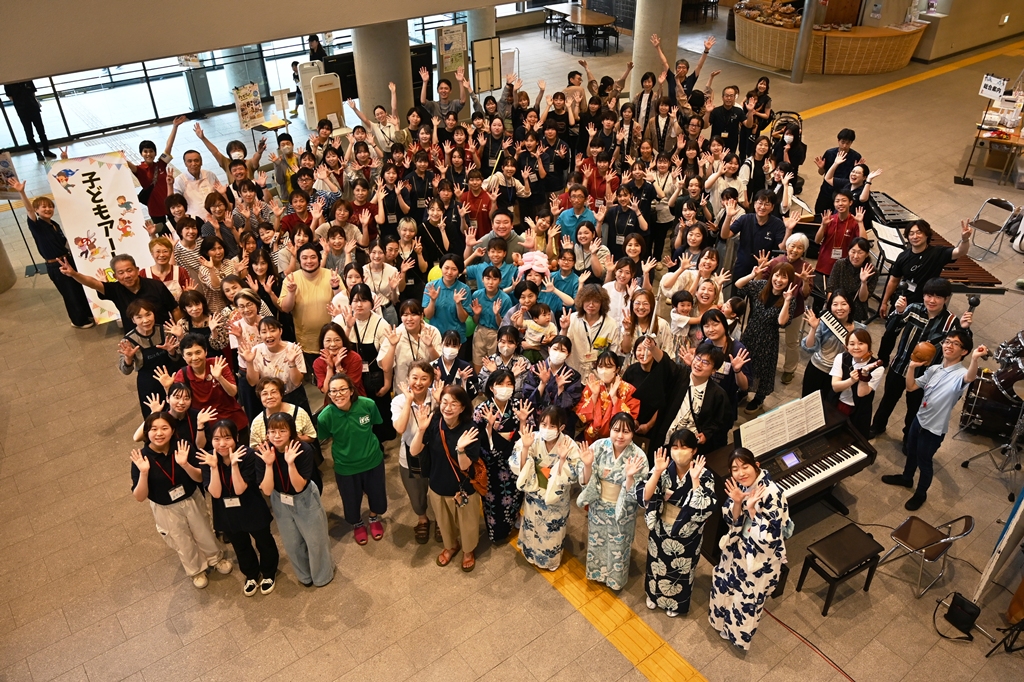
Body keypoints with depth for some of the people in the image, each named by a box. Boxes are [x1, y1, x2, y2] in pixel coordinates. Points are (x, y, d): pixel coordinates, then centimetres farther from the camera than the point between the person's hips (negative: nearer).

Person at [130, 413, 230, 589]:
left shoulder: (183, 448, -23)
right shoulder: (141, 458, -25)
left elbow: (200, 478, -18)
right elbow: (139, 497, -22)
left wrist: (185, 464, -37)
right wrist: (143, 473, -38)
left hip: (192, 501, 1)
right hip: (165, 510, -1)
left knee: (204, 534, 24)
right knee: (183, 544, 23)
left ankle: (216, 558, 55)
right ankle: (196, 570, 52)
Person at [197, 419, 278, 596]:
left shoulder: (247, 455, -26)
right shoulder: (207, 458, -16)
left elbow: (239, 489, -29)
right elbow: (215, 493, -23)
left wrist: (234, 464, -39)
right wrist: (213, 467, -34)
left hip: (252, 510, -3)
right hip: (227, 513, 3)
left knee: (264, 543, 19)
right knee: (240, 547, 25)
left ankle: (268, 573, 47)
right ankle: (252, 575, 52)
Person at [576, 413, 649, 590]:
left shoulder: (638, 457, -25)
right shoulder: (598, 446, -19)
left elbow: (635, 495, -21)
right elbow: (586, 482, -12)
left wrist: (629, 476, -39)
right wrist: (588, 465, -31)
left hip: (622, 511, -2)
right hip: (598, 507, 2)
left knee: (618, 547, 21)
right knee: (596, 542, 25)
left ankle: (616, 578, 48)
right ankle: (597, 572, 52)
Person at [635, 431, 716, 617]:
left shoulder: (704, 476, -22)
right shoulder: (662, 468, -16)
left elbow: (704, 509, -30)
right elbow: (644, 497, -22)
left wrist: (695, 480, -35)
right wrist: (657, 472, -31)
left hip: (686, 534, -2)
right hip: (661, 529, 2)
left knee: (680, 569, 21)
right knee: (657, 564, 25)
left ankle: (675, 603, 49)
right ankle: (654, 596, 53)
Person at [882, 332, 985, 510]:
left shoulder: (960, 374, -23)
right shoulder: (934, 369, -1)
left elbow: (970, 378, -49)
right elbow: (910, 387, 3)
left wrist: (975, 359, -68)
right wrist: (912, 366, -12)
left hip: (934, 428, -6)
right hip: (919, 419, 7)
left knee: (923, 461, 12)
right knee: (911, 452, 26)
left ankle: (920, 494, 34)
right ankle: (906, 478, 51)